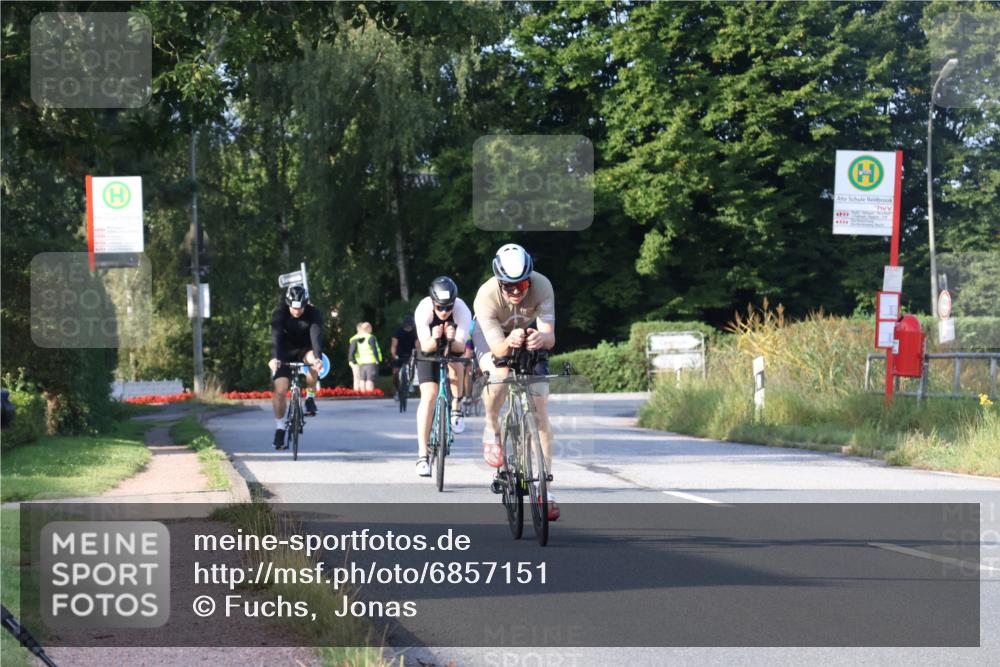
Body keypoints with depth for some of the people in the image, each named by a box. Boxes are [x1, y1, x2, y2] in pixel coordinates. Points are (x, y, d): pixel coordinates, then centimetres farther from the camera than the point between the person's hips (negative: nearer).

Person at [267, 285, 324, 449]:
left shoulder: (314, 313, -22)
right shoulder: (280, 313, -22)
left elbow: (316, 336, -35)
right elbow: (275, 336, -34)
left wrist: (318, 358, -53)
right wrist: (274, 358, -50)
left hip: (304, 350, 0)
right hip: (285, 353, 0)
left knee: (313, 359, -35)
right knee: (280, 389, -14)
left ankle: (310, 397, -15)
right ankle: (280, 428, 0)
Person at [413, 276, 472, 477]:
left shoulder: (463, 311, -30)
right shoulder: (423, 310, -30)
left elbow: (461, 347, -31)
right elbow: (425, 347, -29)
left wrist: (452, 340, -52)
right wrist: (434, 340, -49)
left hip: (454, 348, 1)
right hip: (429, 349, -1)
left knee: (455, 367, -34)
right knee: (429, 394, -16)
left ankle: (457, 407, -4)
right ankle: (422, 454, -18)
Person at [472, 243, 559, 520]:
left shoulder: (542, 287, -33)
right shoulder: (486, 297, -36)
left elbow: (550, 337, -36)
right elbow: (497, 347, -39)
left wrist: (541, 338, -60)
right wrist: (509, 342, -61)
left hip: (530, 334, 2)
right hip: (493, 334, -2)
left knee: (540, 413, -8)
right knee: (498, 375, -36)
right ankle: (492, 429, -5)